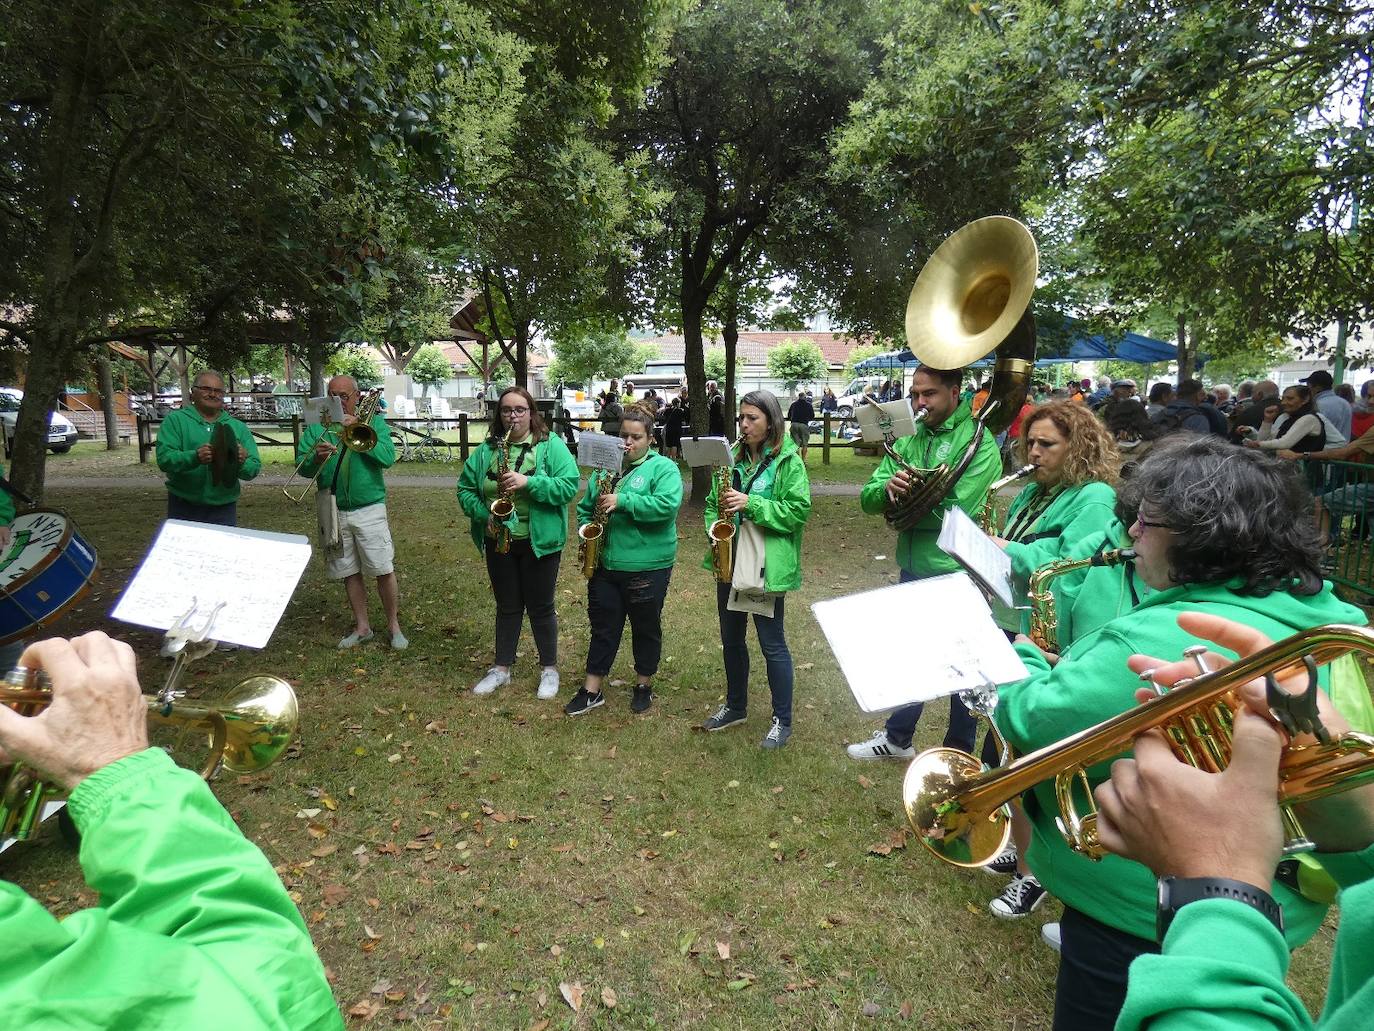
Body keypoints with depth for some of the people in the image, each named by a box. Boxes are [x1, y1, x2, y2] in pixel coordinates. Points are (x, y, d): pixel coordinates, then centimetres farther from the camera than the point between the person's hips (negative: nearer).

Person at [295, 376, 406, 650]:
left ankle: (394, 625, 13)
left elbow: (388, 458, -14)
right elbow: (301, 466, -2)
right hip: (334, 511, 3)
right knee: (349, 573, 11)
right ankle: (362, 627, 25)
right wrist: (316, 457, -23)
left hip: (369, 510, -3)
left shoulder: (373, 421, 1)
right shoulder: (317, 426, 6)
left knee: (384, 571, -2)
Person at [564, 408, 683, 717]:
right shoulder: (606, 466, 12)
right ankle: (592, 690, 20)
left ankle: (644, 685, 28)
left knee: (646, 628, 10)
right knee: (603, 626, 11)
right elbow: (585, 507, 17)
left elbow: (667, 505, -22)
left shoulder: (664, 468, -5)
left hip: (647, 566, -4)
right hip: (605, 564, 4)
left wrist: (622, 500, -24)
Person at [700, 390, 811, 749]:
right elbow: (712, 501, 14)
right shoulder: (732, 457, 9)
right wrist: (715, 525, -7)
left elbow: (798, 511, -15)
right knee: (731, 638, 17)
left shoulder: (789, 461, -8)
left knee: (772, 644, 3)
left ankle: (783, 720, 18)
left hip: (767, 566, -6)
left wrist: (751, 503, -22)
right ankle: (735, 706, 35)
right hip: (730, 562, 6)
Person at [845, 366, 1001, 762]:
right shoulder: (909, 439, 6)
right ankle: (897, 737, 38)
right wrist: (888, 487, -22)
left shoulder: (978, 440, -12)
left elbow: (957, 510, -23)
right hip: (913, 568, 6)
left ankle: (959, 752, 29)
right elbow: (869, 498, 0)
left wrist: (907, 499, -12)